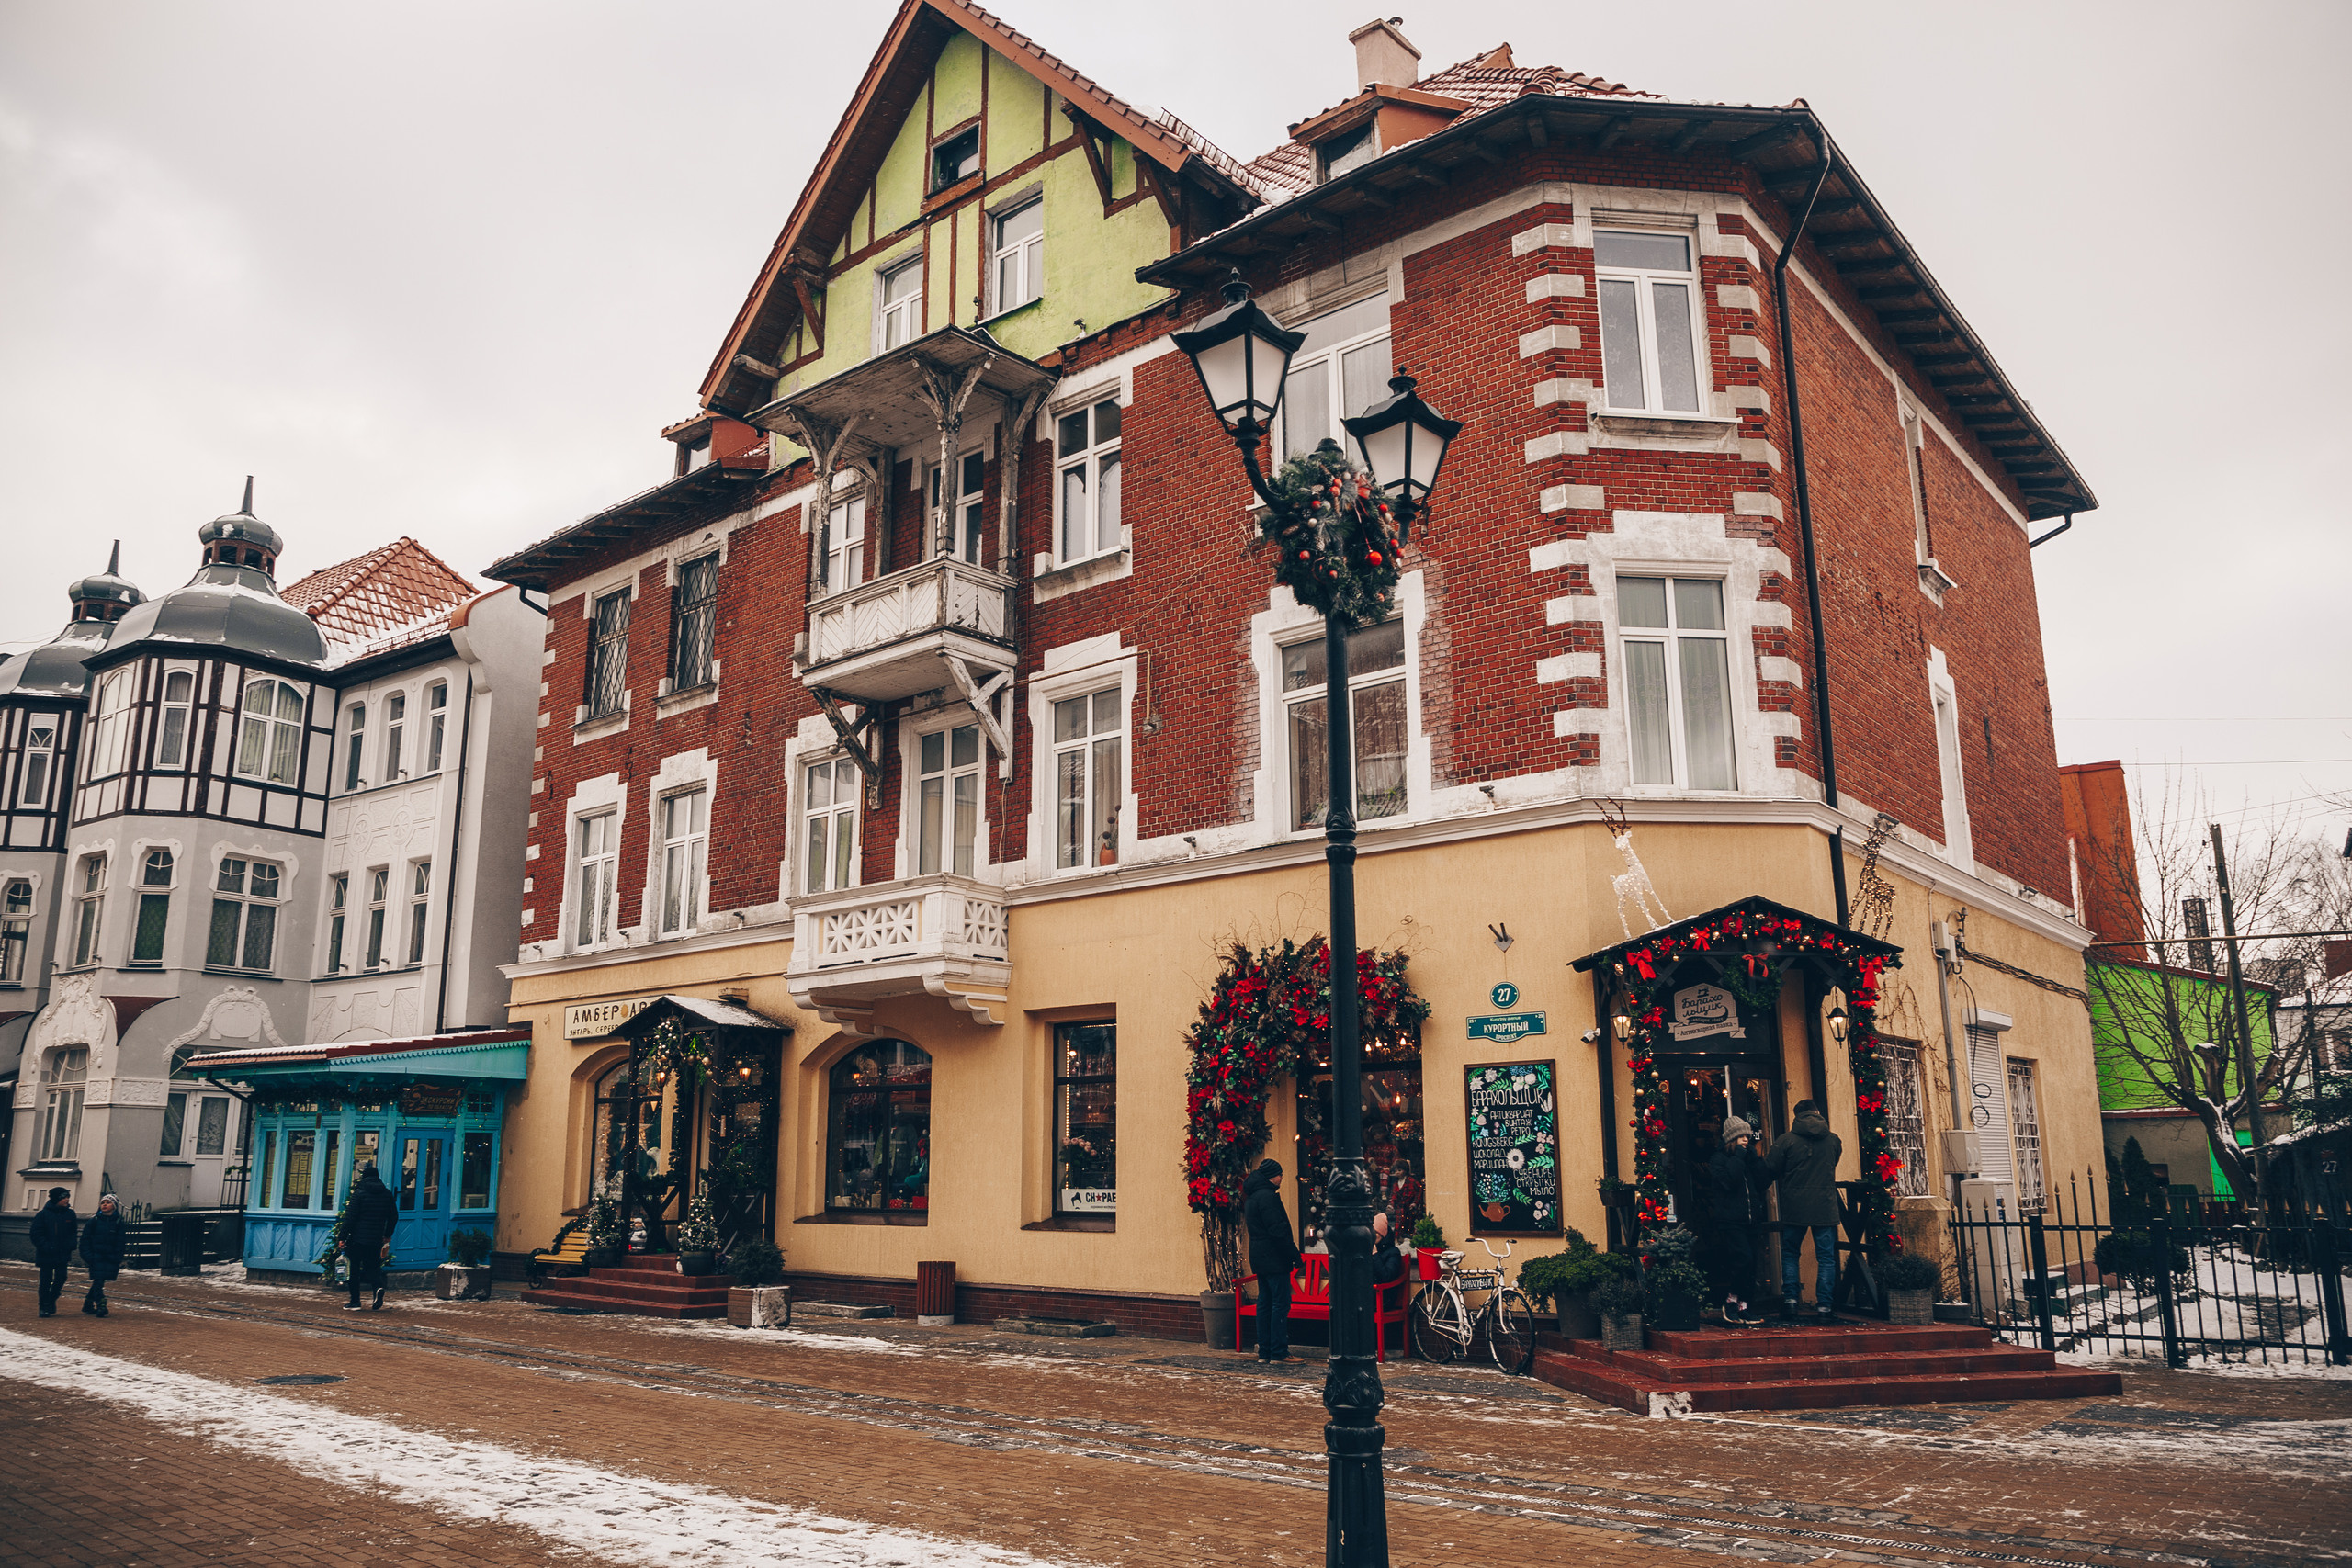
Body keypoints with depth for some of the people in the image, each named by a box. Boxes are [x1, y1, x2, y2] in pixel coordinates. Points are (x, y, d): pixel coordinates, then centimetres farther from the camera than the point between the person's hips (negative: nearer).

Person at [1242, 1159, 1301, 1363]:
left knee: (1265, 1303, 11)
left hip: (1259, 1258, 10)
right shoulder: (1267, 1196, -15)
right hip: (1273, 1258, -10)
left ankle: (1264, 1352, 13)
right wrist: (1293, 1253, -14)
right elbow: (1277, 1230, -19)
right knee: (1281, 1303, -7)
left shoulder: (1251, 1197, 16)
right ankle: (1279, 1352, -7)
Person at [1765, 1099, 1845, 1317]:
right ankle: (1824, 1304, 4)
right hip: (1825, 1207, 1)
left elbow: (1770, 1167, -4)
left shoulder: (1787, 1139, -6)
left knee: (1789, 1253, 12)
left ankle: (1791, 1299, 5)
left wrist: (1782, 1180, 16)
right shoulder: (1833, 1140, 2)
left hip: (1794, 1207, -1)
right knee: (1826, 1257, 7)